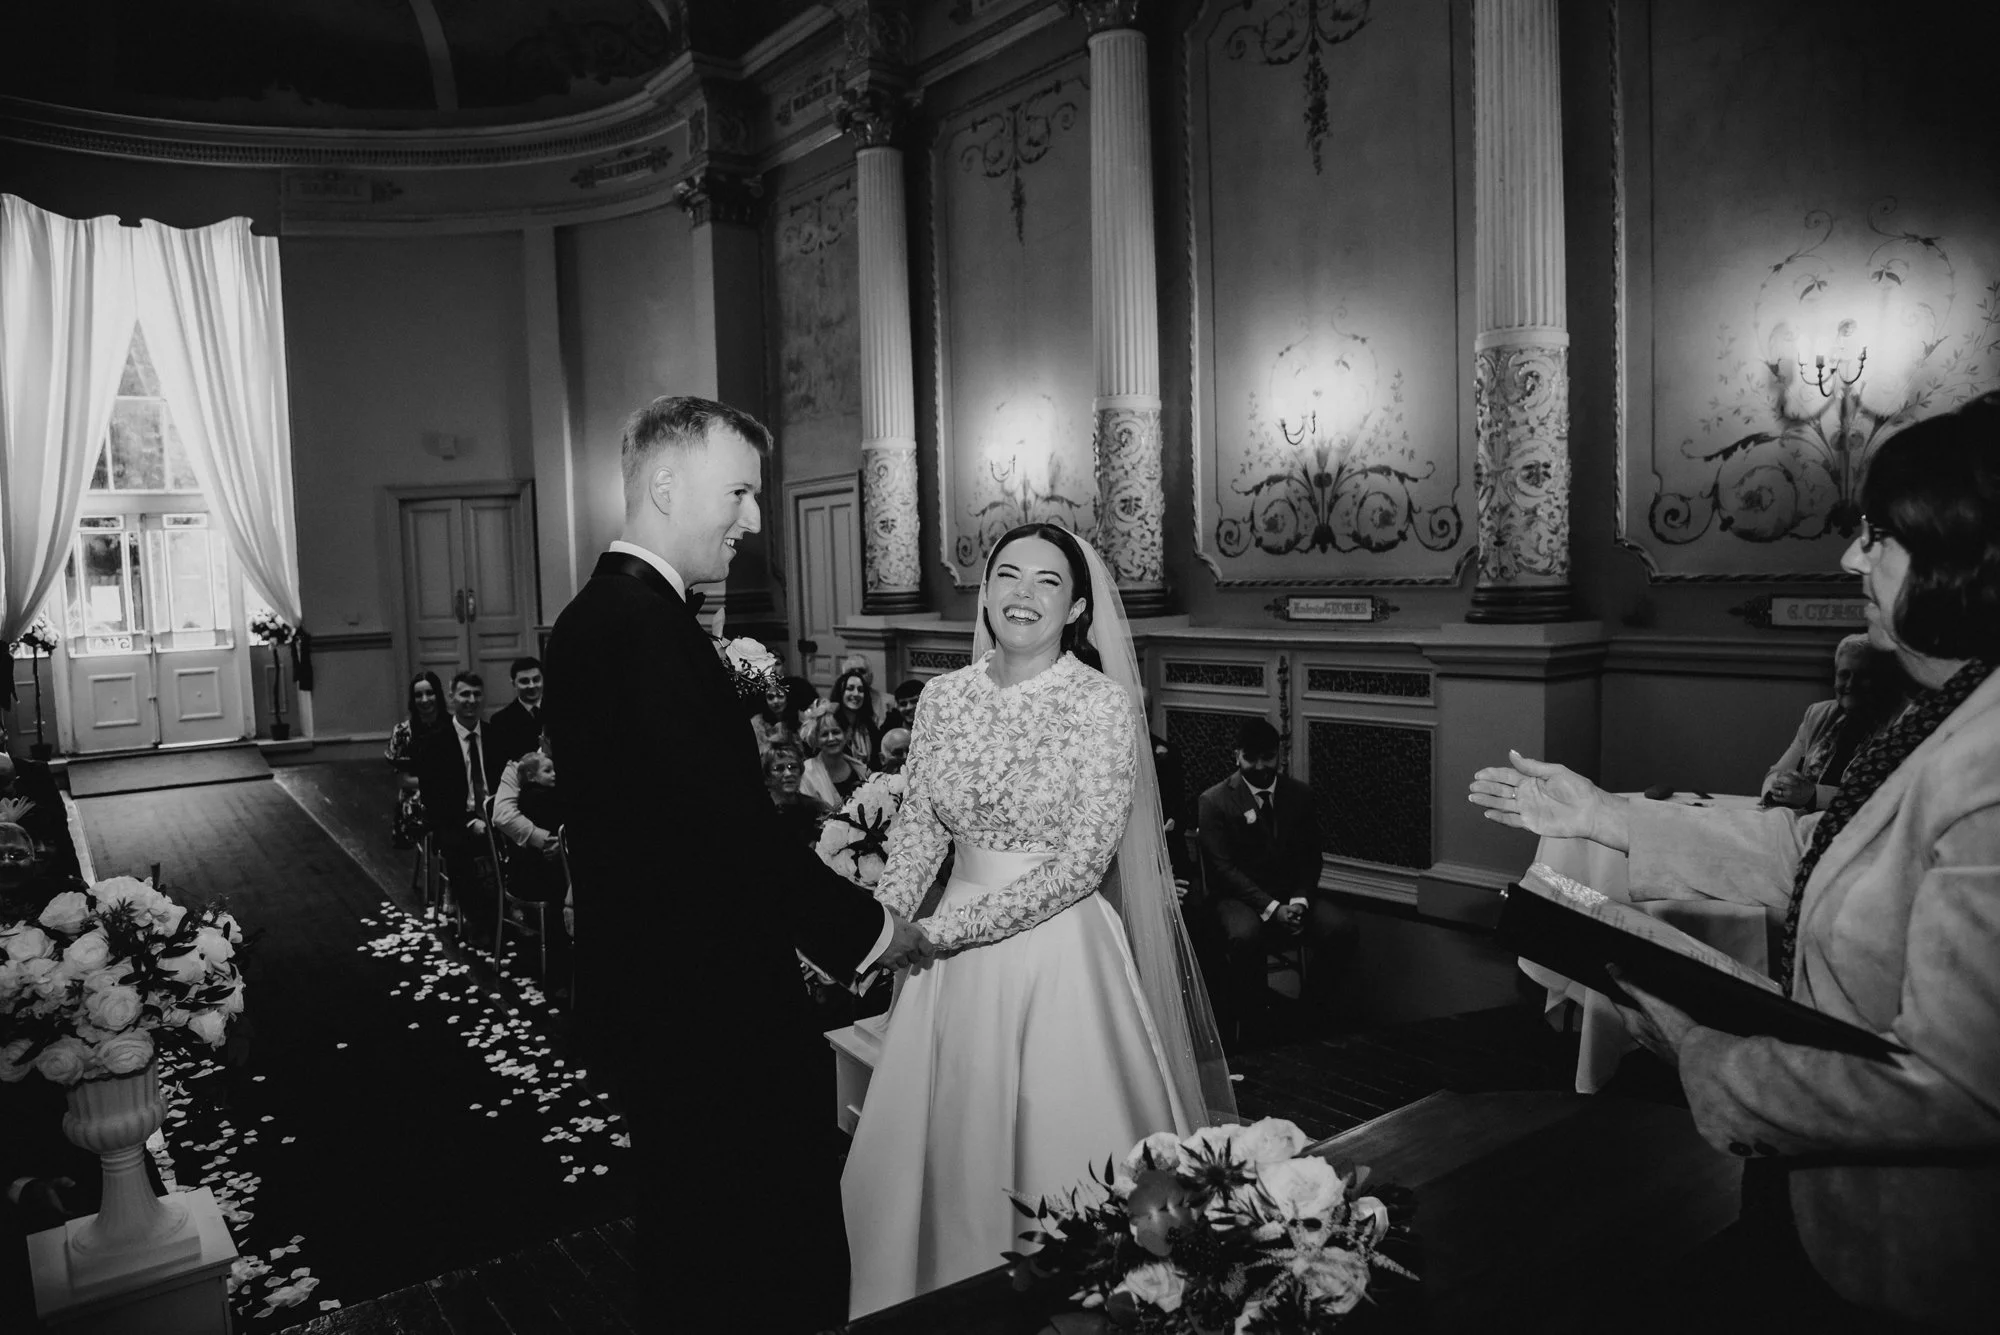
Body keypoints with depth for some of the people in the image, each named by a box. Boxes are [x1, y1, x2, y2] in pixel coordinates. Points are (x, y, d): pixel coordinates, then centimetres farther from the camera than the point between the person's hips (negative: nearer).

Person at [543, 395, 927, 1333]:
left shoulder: (594, 615, 10)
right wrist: (865, 929, -12)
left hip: (651, 1001, 11)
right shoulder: (647, 626, -22)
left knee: (691, 1243, 25)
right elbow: (730, 831, -25)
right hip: (709, 1017, -11)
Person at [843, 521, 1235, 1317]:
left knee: (1061, 1144, 6)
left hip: (1061, 946, -4)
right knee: (945, 1143, 14)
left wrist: (945, 928, -17)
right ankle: (951, 1295, 36)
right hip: (953, 950, 4)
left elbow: (1083, 860, -15)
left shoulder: (1103, 702, -11)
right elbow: (919, 824, 4)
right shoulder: (945, 696, 2)